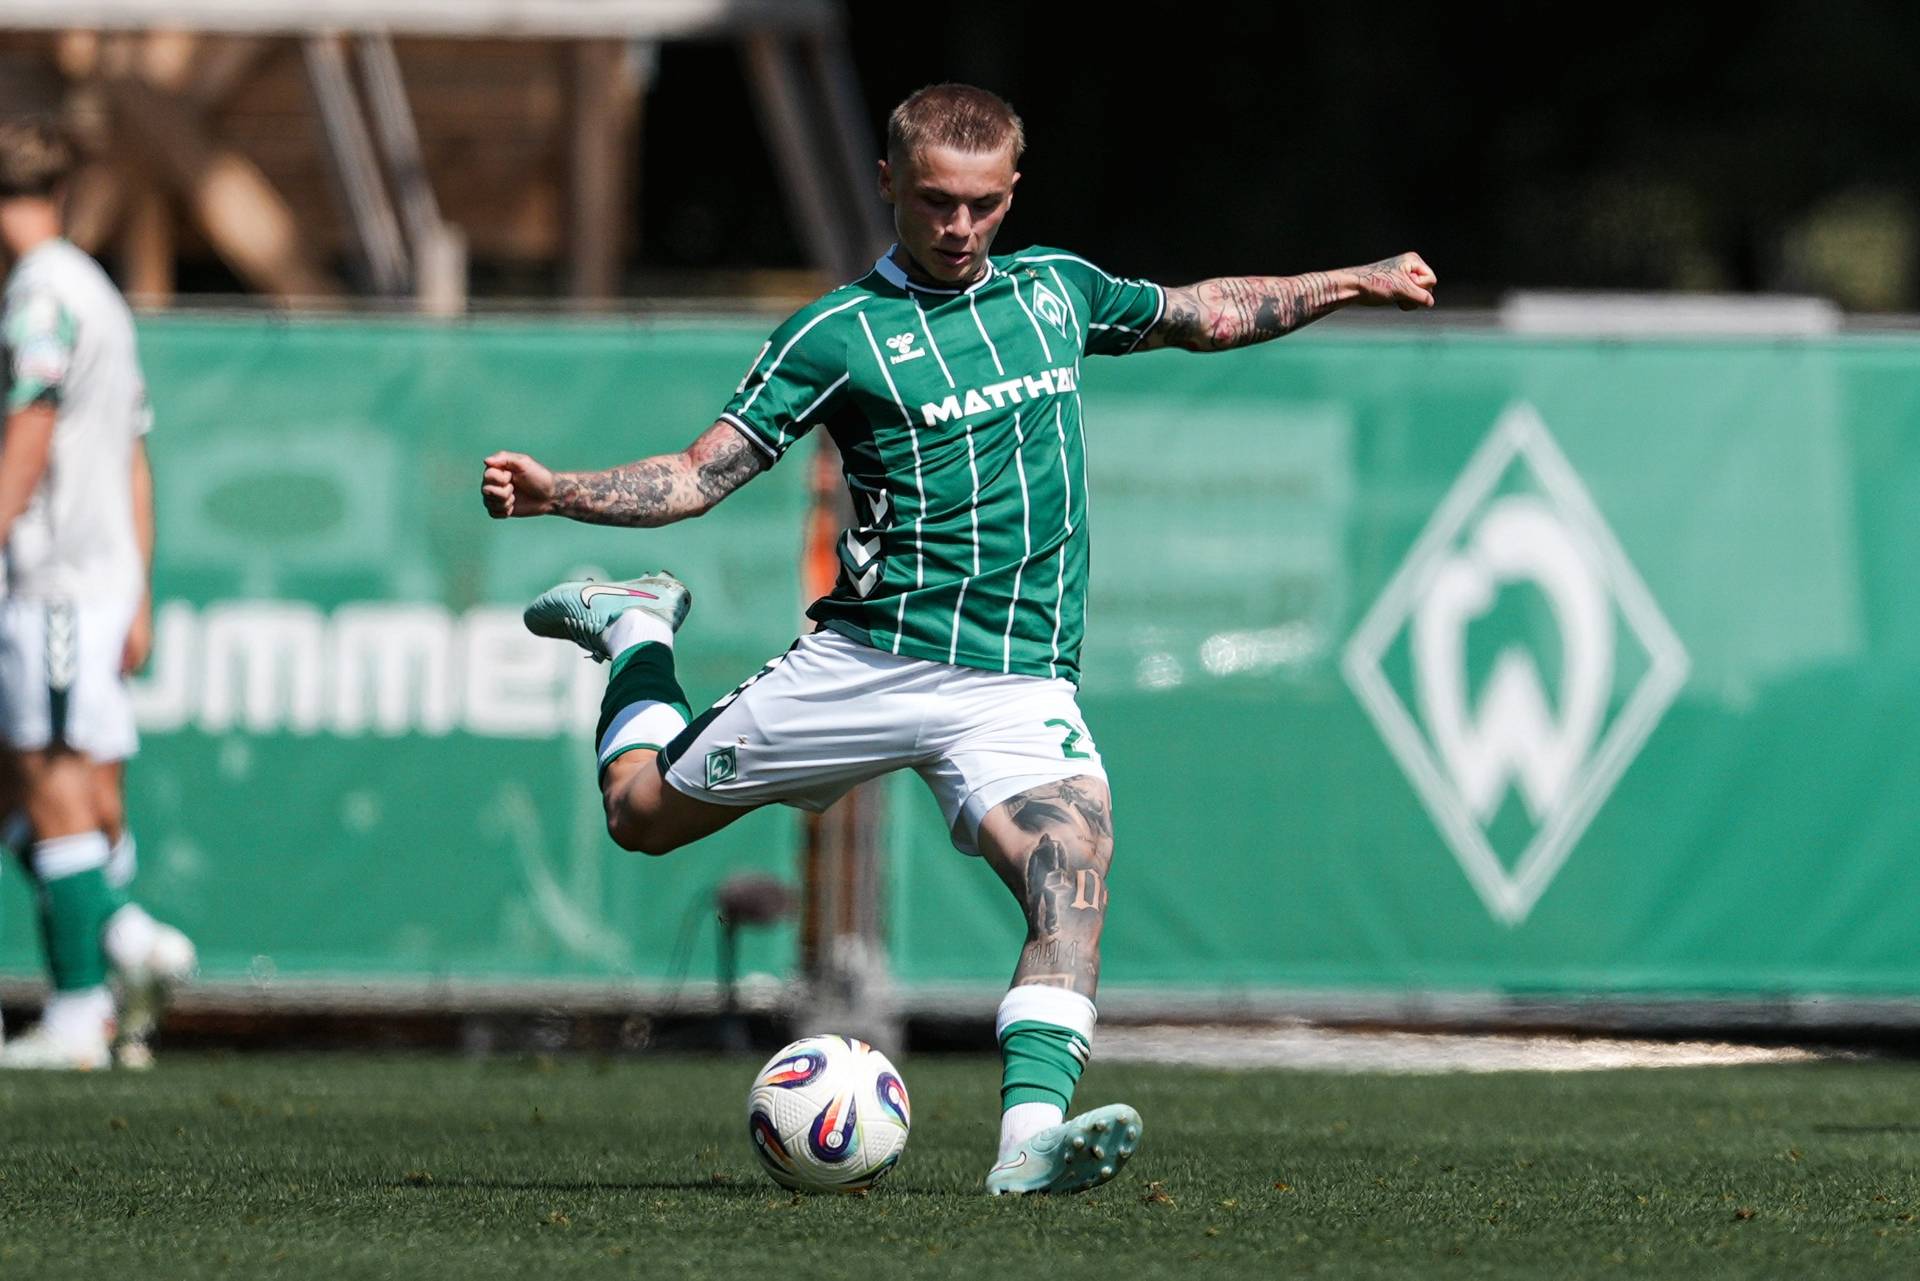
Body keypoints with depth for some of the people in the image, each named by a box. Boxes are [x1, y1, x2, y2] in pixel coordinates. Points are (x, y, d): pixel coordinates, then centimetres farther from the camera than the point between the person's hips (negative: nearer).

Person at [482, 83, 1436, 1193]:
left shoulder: (1057, 290, 12)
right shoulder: (839, 335, -2)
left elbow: (1205, 315, 30)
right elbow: (699, 476, -4)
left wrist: (1351, 285, 26)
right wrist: (556, 493, -19)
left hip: (1021, 685, 2)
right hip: (870, 662, -2)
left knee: (1076, 863, -25)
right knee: (643, 811, 9)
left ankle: (1034, 1134, -35)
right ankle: (637, 629, 39)